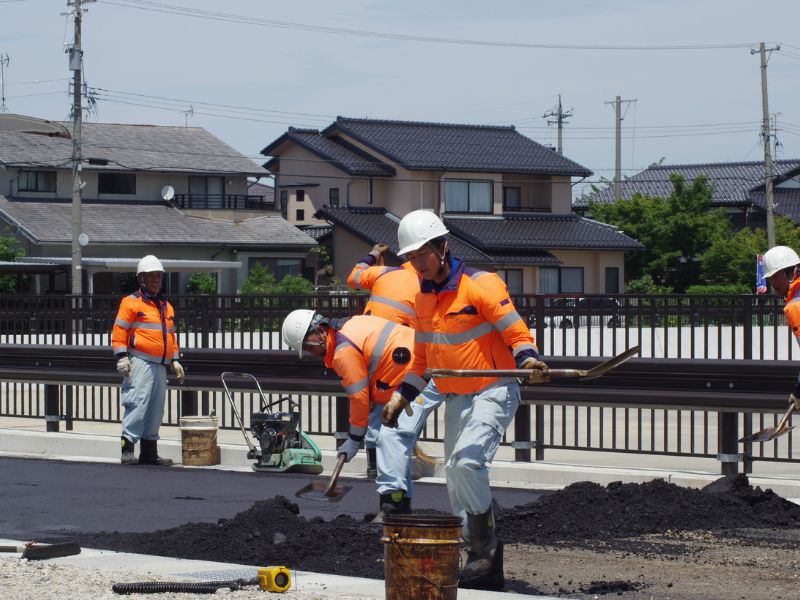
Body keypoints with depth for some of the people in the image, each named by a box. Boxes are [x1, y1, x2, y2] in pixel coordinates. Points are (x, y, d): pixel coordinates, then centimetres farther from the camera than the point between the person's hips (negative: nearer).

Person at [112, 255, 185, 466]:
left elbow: (171, 336, 29)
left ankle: (149, 452, 12)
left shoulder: (166, 306, 22)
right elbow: (119, 331, -5)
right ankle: (128, 447, -16)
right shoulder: (131, 302, 0)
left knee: (156, 408, 7)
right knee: (137, 403, -16)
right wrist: (122, 357, -12)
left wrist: (175, 360, 23)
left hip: (160, 365, 7)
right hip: (140, 362, -7)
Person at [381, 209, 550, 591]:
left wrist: (528, 360, -36)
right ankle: (487, 567, 17)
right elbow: (422, 358, 20)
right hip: (455, 397, 8)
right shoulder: (423, 298, 9)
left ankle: (485, 541, -10)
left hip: (493, 391, -8)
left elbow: (517, 333, -16)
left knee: (467, 461, -27)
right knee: (456, 478, 8)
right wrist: (400, 398, 14)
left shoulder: (481, 285, -14)